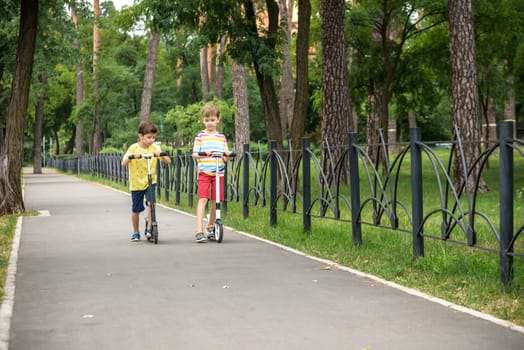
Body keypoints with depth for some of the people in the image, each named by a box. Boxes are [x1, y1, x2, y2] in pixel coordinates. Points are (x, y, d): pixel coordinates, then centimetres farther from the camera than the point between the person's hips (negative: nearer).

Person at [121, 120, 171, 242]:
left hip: (150, 182, 1)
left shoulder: (154, 148, -3)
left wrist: (161, 154, -26)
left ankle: (149, 229, -12)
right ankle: (135, 232, 25)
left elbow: (168, 161, -7)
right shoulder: (133, 148, -9)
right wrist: (131, 156, -37)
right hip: (136, 182, -1)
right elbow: (123, 164, -19)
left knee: (151, 202, -22)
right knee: (136, 209, 5)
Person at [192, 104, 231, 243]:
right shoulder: (200, 136, 4)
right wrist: (204, 153, -22)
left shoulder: (222, 137, 12)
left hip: (218, 173, 3)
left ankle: (210, 226, 26)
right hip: (204, 172, -3)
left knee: (215, 200, 5)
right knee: (203, 199, -13)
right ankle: (199, 230, -18)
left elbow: (225, 159, 12)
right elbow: (194, 154, -2)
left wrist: (227, 155, -11)